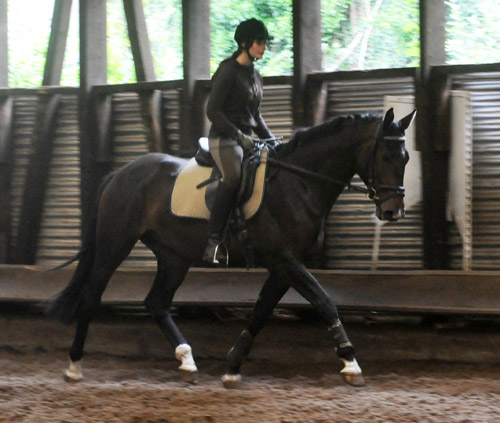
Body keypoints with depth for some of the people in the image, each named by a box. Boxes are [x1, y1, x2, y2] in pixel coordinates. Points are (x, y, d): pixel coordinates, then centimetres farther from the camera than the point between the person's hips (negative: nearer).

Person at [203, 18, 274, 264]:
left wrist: (271, 140, 14)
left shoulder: (255, 76, 18)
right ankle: (214, 243, -38)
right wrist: (238, 136, -20)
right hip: (224, 139, -9)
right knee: (233, 177, -34)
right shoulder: (228, 71, -7)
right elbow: (213, 111, -13)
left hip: (246, 140, 9)